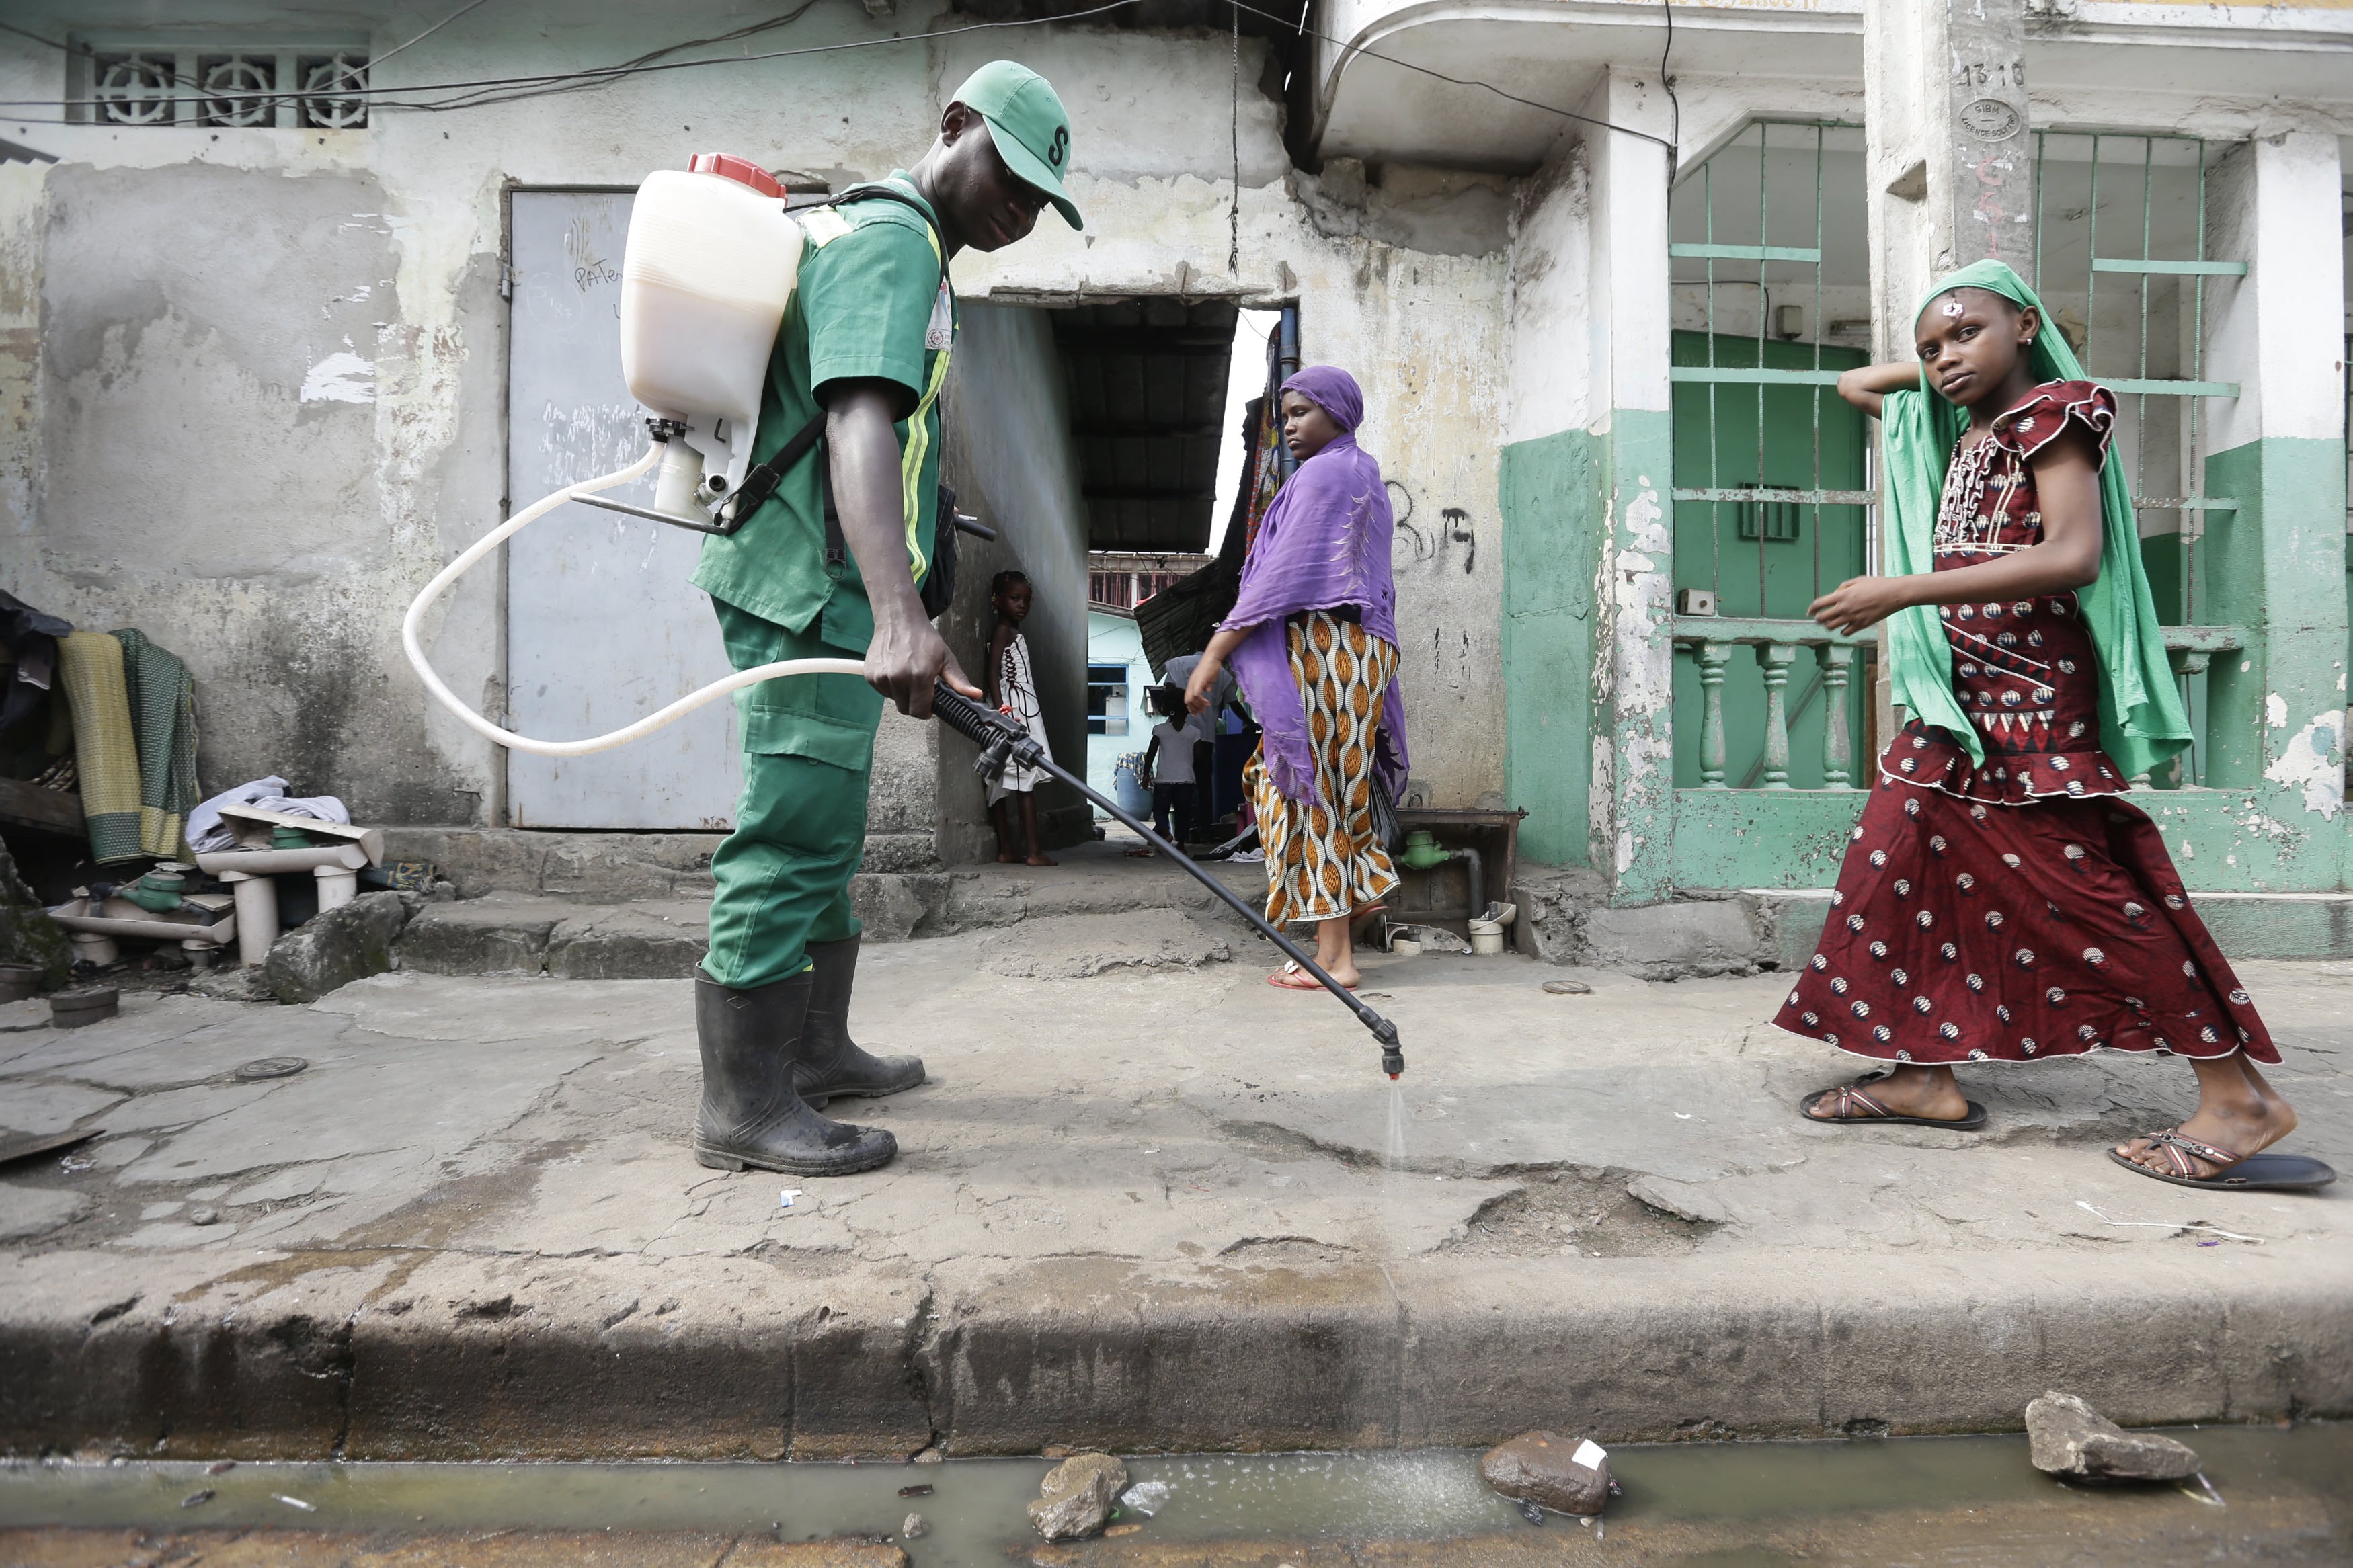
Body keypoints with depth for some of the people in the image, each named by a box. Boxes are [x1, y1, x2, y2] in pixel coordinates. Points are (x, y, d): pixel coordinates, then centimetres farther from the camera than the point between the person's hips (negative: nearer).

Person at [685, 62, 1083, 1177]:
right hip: (814, 590, -11)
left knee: (822, 830, 14)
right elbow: (859, 423, -30)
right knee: (791, 835, -9)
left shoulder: (893, 239, 22)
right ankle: (741, 1106, -1)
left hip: (819, 590, 11)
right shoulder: (891, 239, -12)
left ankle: (817, 1051, 26)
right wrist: (899, 615, -44)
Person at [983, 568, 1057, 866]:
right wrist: (1000, 709, -26)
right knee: (1026, 782, -11)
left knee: (1002, 783, 5)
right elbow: (993, 672, -16)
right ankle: (1033, 851, -13)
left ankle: (1007, 850, 5)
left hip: (1023, 710, 9)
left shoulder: (1016, 634, 23)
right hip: (1014, 710, -9)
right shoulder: (1003, 631, -5)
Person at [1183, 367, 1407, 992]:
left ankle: (1334, 959, -1)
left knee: (1311, 792, -6)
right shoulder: (1366, 478, 22)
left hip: (1319, 647, -10)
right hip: (1360, 650, 10)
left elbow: (1285, 573, -18)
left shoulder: (1323, 475, -8)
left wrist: (1215, 652, -20)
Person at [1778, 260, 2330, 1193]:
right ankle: (1926, 1074, 11)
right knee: (1898, 862, 4)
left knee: (2082, 889, -8)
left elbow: (2074, 555, -21)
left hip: (2028, 701, -9)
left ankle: (2236, 1090, 5)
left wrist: (1905, 590, -23)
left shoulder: (2052, 413, -6)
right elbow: (1854, 386, 35)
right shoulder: (1959, 435, 18)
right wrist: (1930, 368, 20)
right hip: (1957, 698, 9)